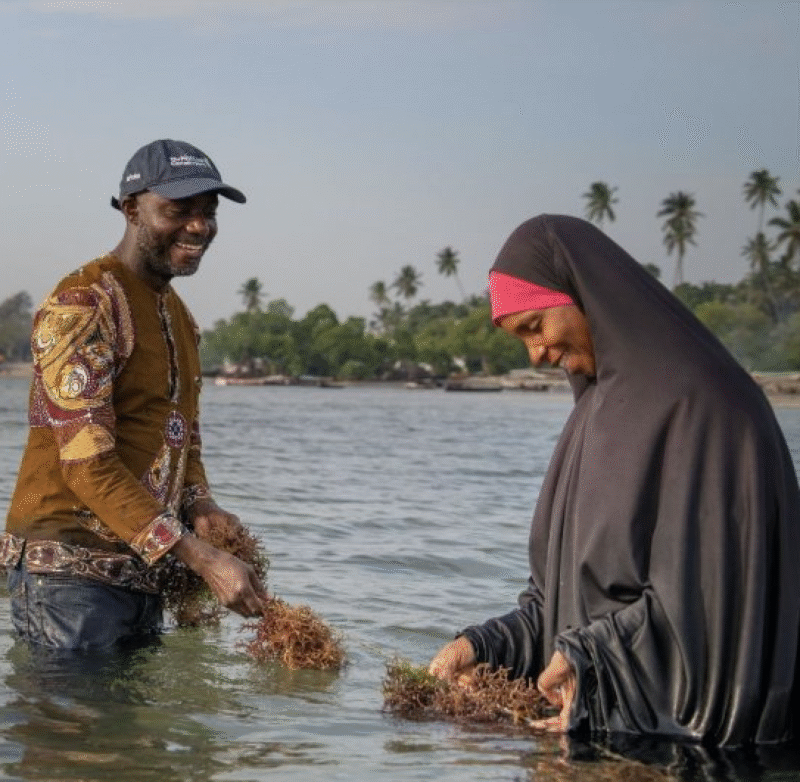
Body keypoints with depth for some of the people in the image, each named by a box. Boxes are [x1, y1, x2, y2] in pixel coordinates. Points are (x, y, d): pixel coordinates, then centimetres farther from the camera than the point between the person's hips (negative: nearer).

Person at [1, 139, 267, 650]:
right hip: (70, 573, -8)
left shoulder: (180, 317, 17)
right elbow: (89, 464, -21)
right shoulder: (83, 305, -13)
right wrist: (202, 558, -26)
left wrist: (199, 505, -3)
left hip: (142, 579, 9)